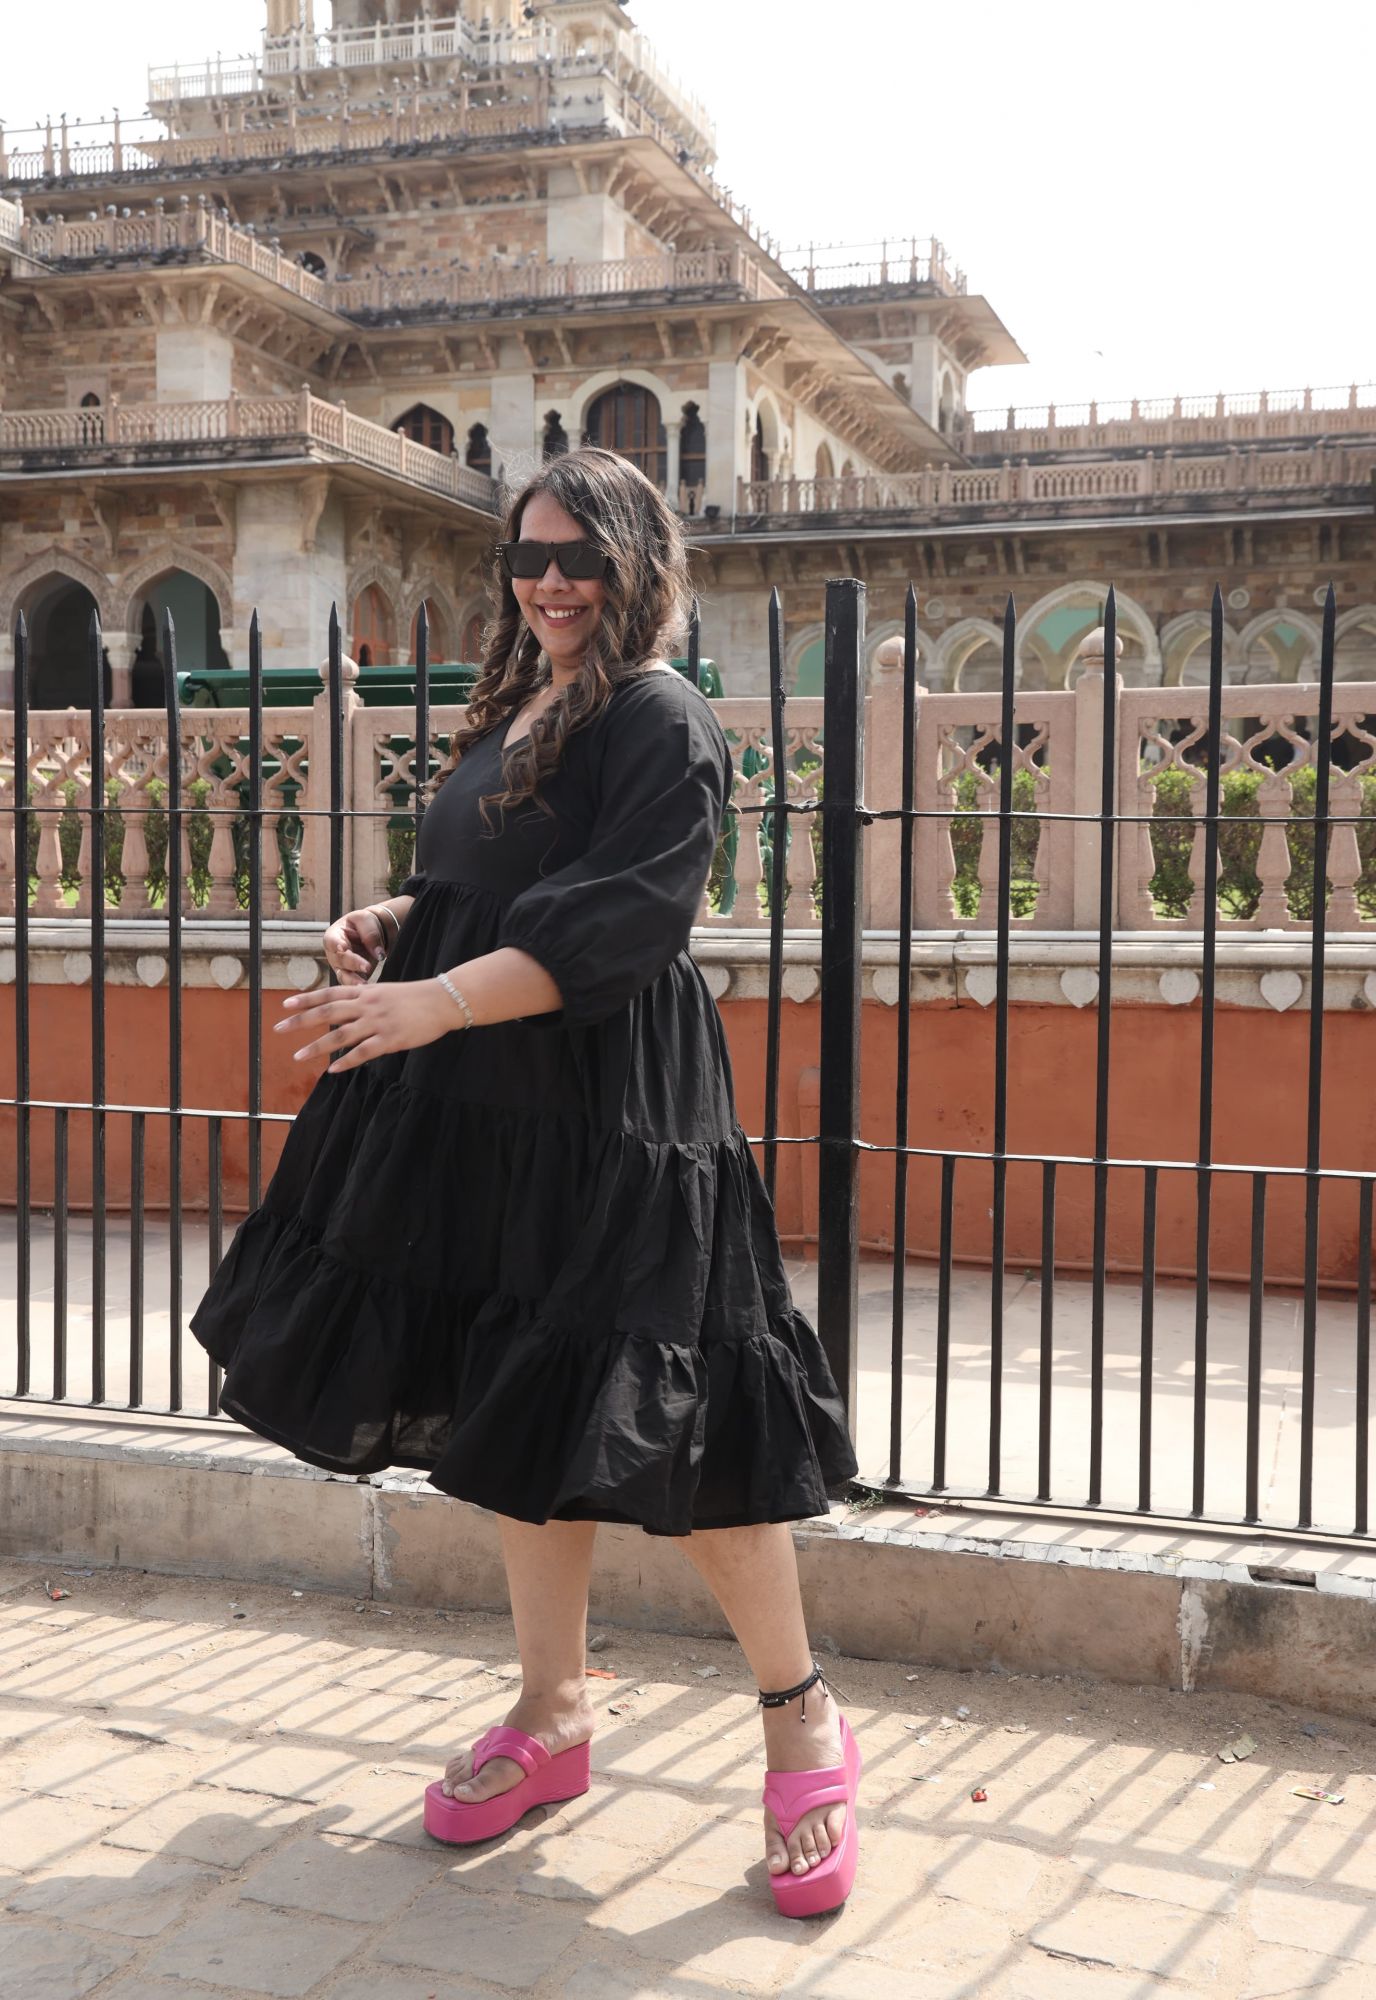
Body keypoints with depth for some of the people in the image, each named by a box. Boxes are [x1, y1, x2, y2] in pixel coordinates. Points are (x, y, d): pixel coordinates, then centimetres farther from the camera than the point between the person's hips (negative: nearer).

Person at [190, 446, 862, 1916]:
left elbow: (616, 918, -21)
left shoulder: (665, 724, -9)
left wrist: (435, 1004, -26)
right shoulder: (512, 712, 16)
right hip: (488, 1115, 9)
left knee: (659, 1417, -5)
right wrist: (390, 925, 5)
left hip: (615, 1127, -8)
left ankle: (800, 1717, 15)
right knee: (520, 1414, 14)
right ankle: (552, 1716, 29)